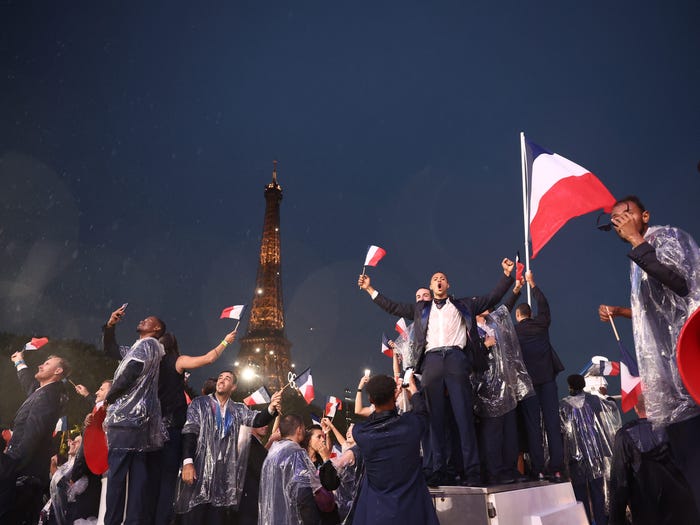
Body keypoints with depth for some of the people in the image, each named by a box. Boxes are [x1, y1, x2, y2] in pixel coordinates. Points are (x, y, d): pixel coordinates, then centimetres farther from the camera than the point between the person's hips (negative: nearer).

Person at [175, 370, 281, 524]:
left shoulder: (238, 409, 12)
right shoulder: (199, 403, 5)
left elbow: (258, 420, -3)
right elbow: (189, 432, -3)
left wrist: (271, 407, -25)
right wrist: (187, 462, -16)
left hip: (224, 472, 3)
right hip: (199, 468, -3)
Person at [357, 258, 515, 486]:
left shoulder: (463, 305, 22)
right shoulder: (421, 308, 25)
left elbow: (493, 298, 20)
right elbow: (392, 307, 24)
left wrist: (507, 275, 12)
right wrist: (370, 289, 22)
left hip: (456, 359, -1)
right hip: (431, 361, 2)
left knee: (464, 415, -6)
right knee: (435, 417, -1)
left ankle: (471, 471, -4)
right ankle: (439, 471, 2)